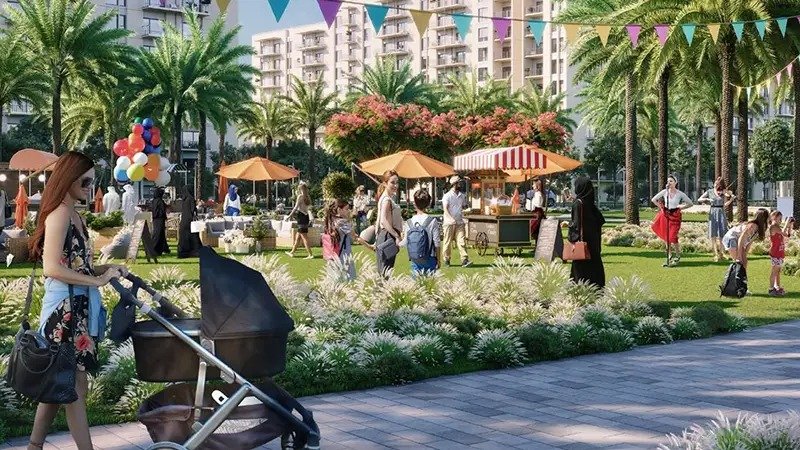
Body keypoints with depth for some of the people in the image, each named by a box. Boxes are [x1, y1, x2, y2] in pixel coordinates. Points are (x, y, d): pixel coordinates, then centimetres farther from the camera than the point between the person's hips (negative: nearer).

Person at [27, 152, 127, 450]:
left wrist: (104, 268, 4)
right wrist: (97, 280, -19)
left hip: (78, 308, 9)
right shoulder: (59, 215, -14)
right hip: (65, 310, -9)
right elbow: (52, 268, -23)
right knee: (76, 385, -4)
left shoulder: (75, 216, 15)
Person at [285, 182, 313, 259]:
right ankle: (292, 252, 28)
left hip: (301, 217, -8)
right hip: (306, 216, 8)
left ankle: (310, 255, -10)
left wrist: (289, 216, -7)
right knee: (297, 237, 18)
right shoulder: (307, 197, 10)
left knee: (304, 238, -7)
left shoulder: (300, 196, -11)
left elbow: (296, 208, -12)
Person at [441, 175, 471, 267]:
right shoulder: (447, 196, -3)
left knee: (462, 241, -7)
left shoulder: (462, 196, 14)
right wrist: (451, 219, -24)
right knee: (448, 242, 2)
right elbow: (445, 209, -12)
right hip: (449, 222, -4)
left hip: (460, 222, 4)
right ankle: (446, 259, 15)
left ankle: (464, 260, -14)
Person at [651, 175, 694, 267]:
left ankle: (677, 257, 1)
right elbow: (653, 199, 10)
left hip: (675, 216, -3)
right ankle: (670, 257, 20)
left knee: (673, 237, -13)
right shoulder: (664, 192, 0)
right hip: (666, 215, 3)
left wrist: (681, 207, -4)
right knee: (667, 238, 7)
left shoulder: (680, 194, -5)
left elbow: (690, 203, 2)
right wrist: (661, 207, 4)